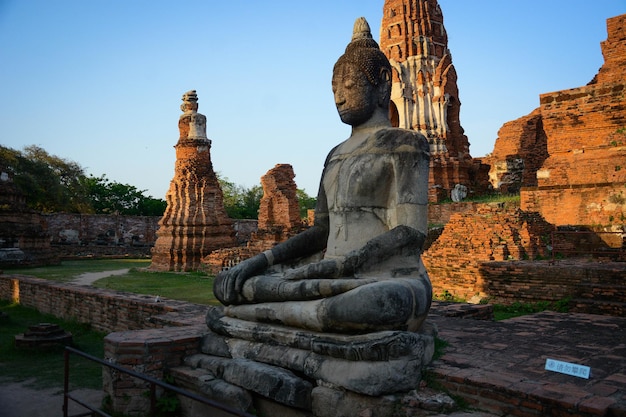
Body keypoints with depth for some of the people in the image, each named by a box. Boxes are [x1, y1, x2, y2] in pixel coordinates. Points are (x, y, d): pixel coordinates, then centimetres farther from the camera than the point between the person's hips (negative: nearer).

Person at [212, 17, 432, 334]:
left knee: (380, 303, -44)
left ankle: (266, 310, -23)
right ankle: (330, 303, -21)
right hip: (336, 279, 7)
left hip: (394, 281, -6)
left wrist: (334, 266, -23)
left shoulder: (405, 144, -2)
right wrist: (258, 261, 1)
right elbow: (322, 231, 16)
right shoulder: (336, 156, 21)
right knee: (226, 283, -6)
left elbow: (410, 232, -14)